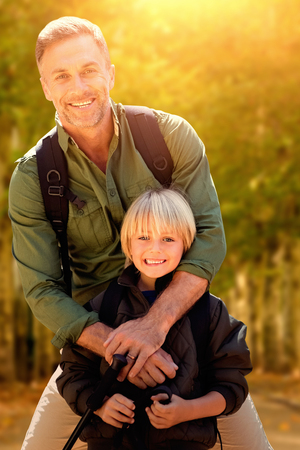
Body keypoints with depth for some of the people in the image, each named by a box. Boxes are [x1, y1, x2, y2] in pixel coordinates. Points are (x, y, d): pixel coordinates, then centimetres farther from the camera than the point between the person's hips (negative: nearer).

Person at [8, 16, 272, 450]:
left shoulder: (171, 135, -11)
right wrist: (115, 348, -29)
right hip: (95, 334, 0)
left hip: (183, 314, 0)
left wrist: (155, 322, -30)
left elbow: (209, 237, -15)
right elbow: (42, 290, -12)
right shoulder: (31, 179, -10)